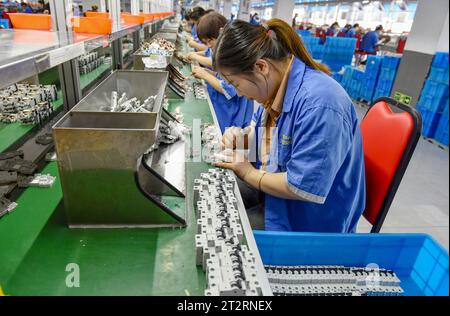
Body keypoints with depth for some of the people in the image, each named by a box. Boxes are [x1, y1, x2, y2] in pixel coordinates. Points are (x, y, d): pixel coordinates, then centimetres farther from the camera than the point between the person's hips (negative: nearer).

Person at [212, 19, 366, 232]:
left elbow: (303, 188, -30)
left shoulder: (318, 104, -31)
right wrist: (240, 137, -6)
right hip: (273, 181, 8)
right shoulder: (276, 84, -2)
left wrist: (248, 173, -17)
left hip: (308, 218, -8)